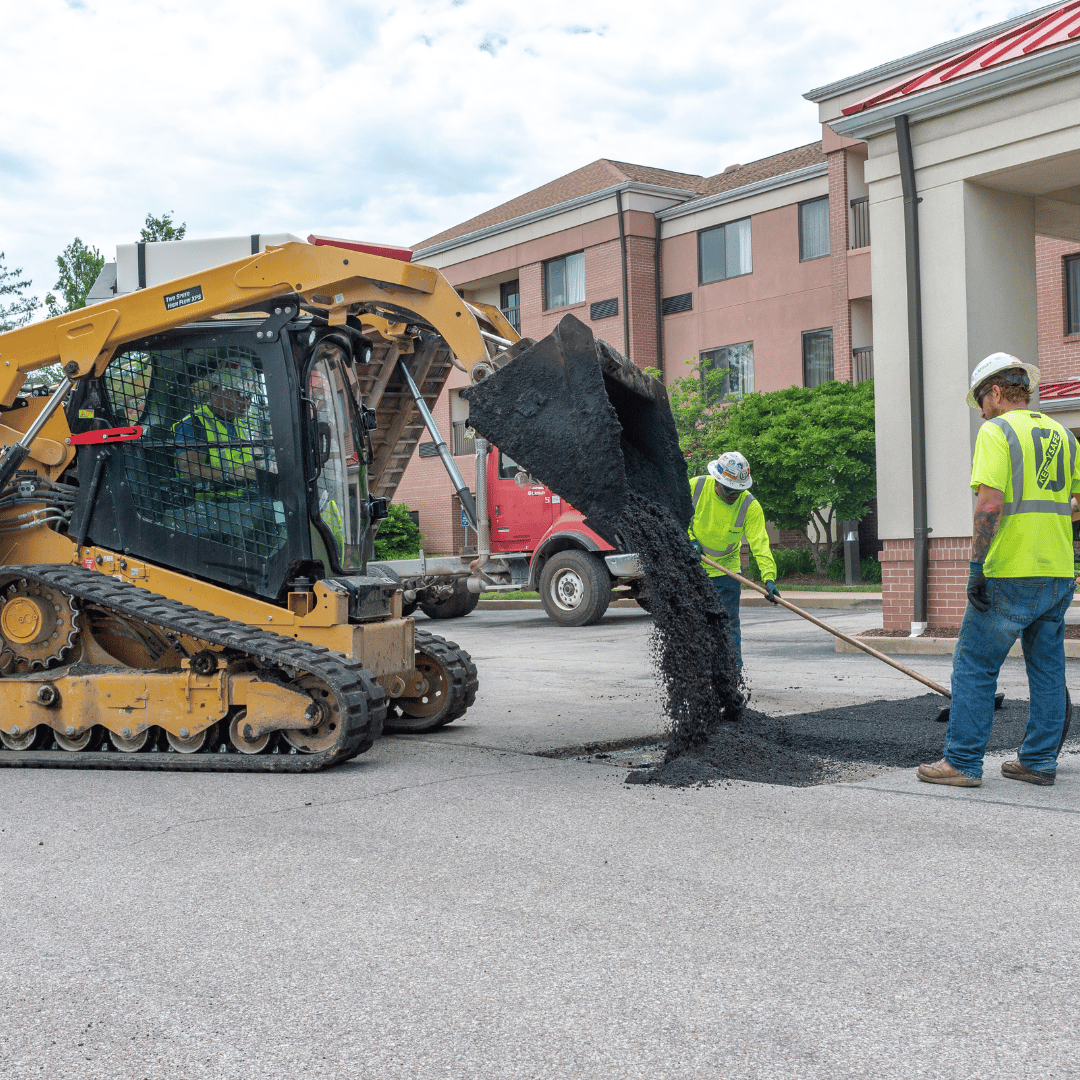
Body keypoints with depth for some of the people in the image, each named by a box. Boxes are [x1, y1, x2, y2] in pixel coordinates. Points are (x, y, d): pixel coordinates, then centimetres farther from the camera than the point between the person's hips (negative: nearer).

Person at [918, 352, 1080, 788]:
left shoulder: (996, 431, -8)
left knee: (974, 667, 0)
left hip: (1009, 574, -7)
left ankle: (963, 762, 1)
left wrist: (977, 566, -16)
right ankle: (1039, 761, 18)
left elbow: (990, 504, -18)